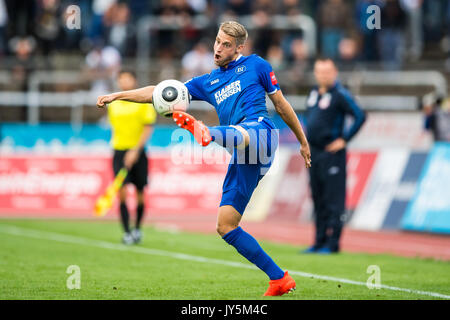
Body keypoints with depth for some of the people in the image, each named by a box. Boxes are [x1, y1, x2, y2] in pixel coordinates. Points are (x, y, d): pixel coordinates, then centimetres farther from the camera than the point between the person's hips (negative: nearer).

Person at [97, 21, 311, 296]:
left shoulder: (255, 65, 15)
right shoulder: (208, 83, 27)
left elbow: (281, 104, 19)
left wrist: (303, 142, 21)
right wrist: (119, 95, 15)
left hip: (260, 131, -6)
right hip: (243, 159, 6)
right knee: (225, 225, -2)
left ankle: (206, 134, -77)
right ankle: (280, 280, 0)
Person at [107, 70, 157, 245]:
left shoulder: (144, 102, -2)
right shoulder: (113, 105, 9)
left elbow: (148, 129, -9)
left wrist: (136, 150, -20)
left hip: (138, 152, -2)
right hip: (119, 151, 2)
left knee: (140, 194, 5)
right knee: (121, 192, -13)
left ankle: (137, 228, 26)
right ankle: (126, 232, -10)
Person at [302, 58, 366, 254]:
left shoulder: (340, 95, -11)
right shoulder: (314, 93, 13)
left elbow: (360, 117, -17)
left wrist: (344, 140, -15)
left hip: (331, 153, -8)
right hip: (313, 153, 8)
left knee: (333, 199, -7)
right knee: (318, 199, 11)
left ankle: (332, 243, -6)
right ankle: (320, 241, 17)